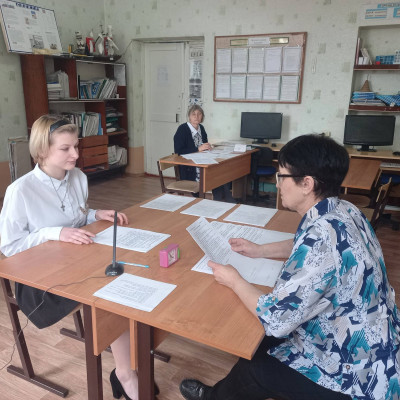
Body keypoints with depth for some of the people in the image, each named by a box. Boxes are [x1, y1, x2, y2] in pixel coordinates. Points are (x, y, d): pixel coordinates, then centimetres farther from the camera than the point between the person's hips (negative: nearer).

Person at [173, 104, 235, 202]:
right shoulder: (182, 129, -7)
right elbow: (178, 151, -16)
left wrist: (207, 147, 1)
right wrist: (198, 149, -19)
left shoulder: (201, 128, 12)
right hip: (188, 170, -6)